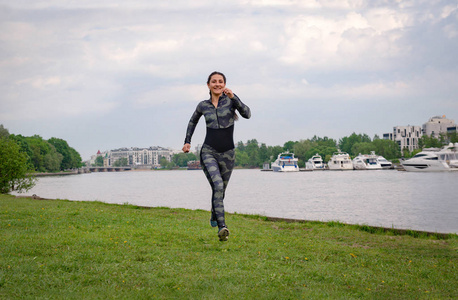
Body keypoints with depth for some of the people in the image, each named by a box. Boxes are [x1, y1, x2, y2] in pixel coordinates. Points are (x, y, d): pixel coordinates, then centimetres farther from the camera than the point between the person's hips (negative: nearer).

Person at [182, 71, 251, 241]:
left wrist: (233, 97, -26)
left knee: (221, 189, 17)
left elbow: (247, 114, -17)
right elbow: (193, 121, 26)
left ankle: (214, 217, 47)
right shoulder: (203, 106, 6)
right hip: (208, 152, -1)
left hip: (227, 154, 1)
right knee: (218, 186, -22)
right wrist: (187, 141, 17)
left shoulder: (230, 100, 0)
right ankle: (222, 227, -31)